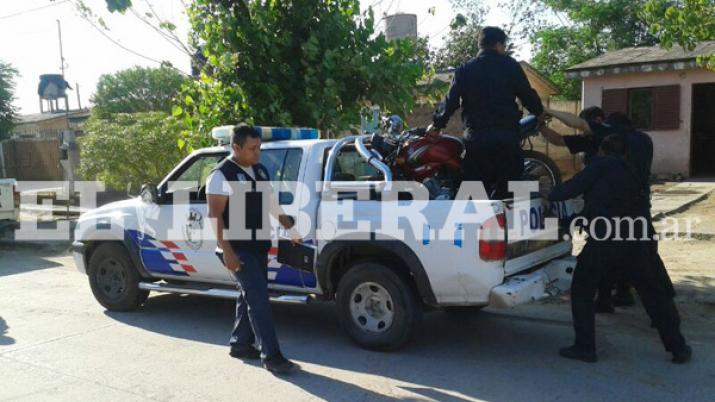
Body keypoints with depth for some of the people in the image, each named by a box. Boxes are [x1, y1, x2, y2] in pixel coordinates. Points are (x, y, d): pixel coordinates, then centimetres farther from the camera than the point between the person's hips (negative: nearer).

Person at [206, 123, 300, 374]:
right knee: (259, 298, -11)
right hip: (238, 248, -8)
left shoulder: (260, 171, 10)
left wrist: (290, 227, 21)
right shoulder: (221, 175, -13)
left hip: (259, 244, 8)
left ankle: (240, 344, 29)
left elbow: (272, 203, 20)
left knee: (251, 295, 15)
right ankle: (271, 355, -7)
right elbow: (215, 215, -16)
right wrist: (227, 252, -21)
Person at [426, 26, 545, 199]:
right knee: (505, 191, 6)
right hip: (507, 137, -1)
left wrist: (437, 124, 13)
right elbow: (528, 95, 7)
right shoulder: (511, 66, 5)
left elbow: (451, 101, 2)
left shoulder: (465, 70, 7)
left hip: (476, 138, 1)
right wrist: (540, 113, 26)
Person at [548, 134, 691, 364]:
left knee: (582, 291, 12)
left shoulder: (601, 164, 5)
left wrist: (550, 193, 16)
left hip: (602, 241, -5)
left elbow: (574, 188, -2)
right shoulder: (630, 174, 24)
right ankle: (678, 348, 21)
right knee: (654, 293, 17)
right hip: (634, 240, 5)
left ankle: (584, 347, 12)